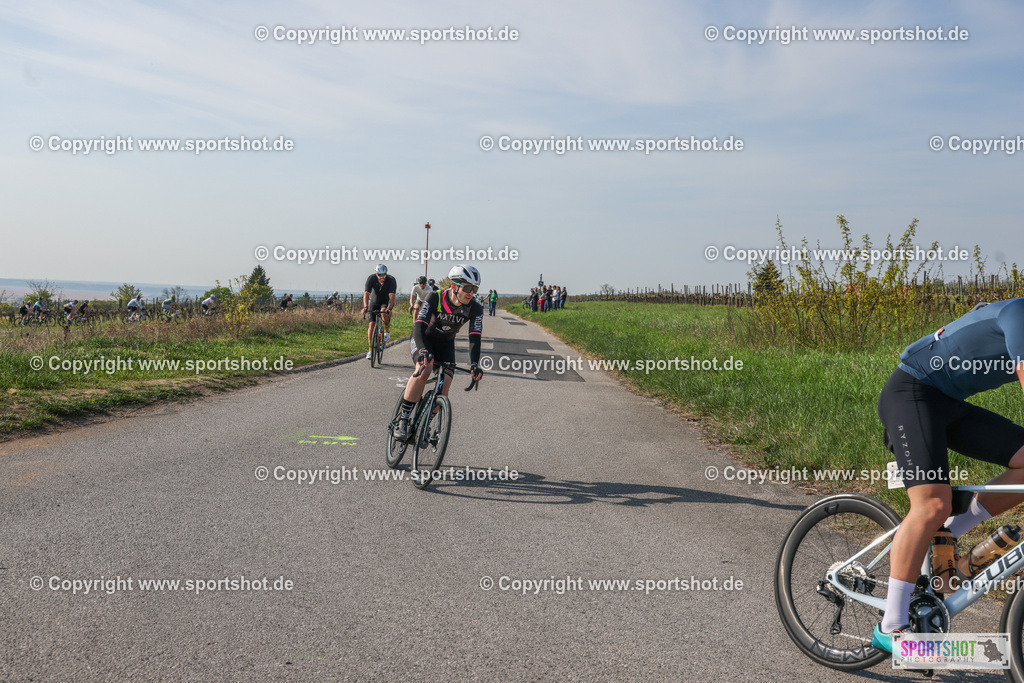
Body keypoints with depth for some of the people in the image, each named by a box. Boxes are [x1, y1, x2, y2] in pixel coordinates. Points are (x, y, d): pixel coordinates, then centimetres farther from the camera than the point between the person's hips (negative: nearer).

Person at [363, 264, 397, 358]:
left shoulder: (391, 280, -26)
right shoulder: (371, 278, -23)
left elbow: (392, 296, -35)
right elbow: (366, 294, -31)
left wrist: (389, 308, -51)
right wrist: (365, 307, -47)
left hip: (386, 302, -2)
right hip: (374, 302, 2)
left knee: (384, 312, -36)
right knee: (371, 324, -9)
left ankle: (387, 330, -7)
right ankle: (370, 350, -1)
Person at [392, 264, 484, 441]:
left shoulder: (475, 309, -20)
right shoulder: (435, 298, -28)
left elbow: (475, 338, -25)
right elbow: (419, 326, -36)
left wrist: (474, 364, -42)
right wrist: (422, 350, -55)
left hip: (445, 344, 3)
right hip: (423, 340, -3)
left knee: (444, 387, -14)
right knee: (424, 369, -32)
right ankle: (402, 419, -24)